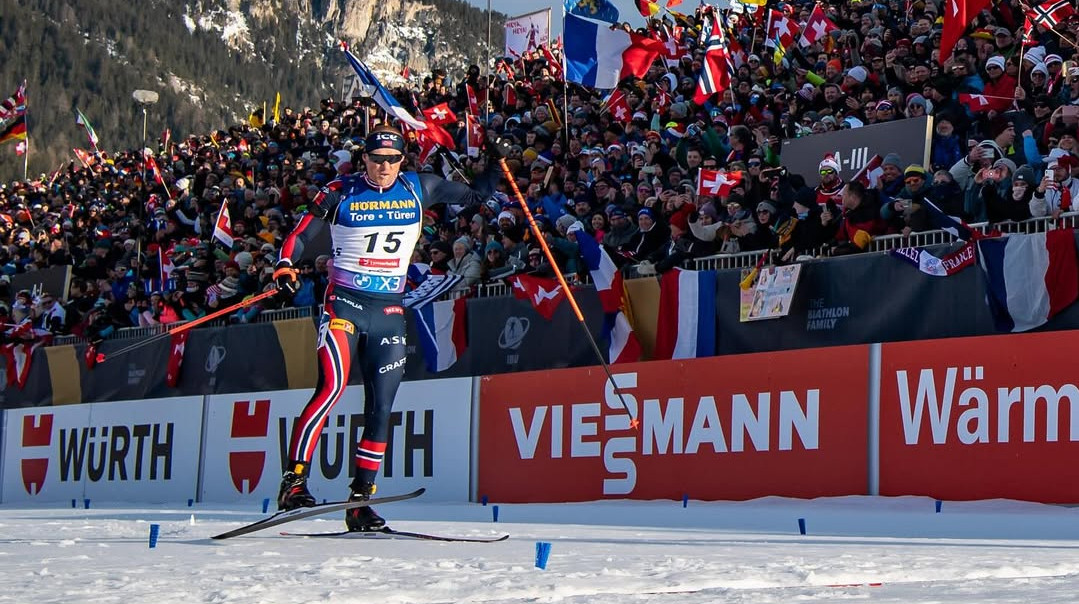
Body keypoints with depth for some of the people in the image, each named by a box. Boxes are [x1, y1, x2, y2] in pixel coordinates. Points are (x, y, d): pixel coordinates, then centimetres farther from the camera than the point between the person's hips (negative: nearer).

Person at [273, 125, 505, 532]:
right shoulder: (341, 193, -1)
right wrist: (285, 267, -18)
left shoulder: (418, 189, 7)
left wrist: (495, 164, 1)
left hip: (389, 312, 4)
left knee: (380, 410, 2)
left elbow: (476, 196, 16)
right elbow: (300, 236, 0)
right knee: (331, 388, -22)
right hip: (344, 304, -4)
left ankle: (360, 501, 10)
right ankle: (293, 481, -23)